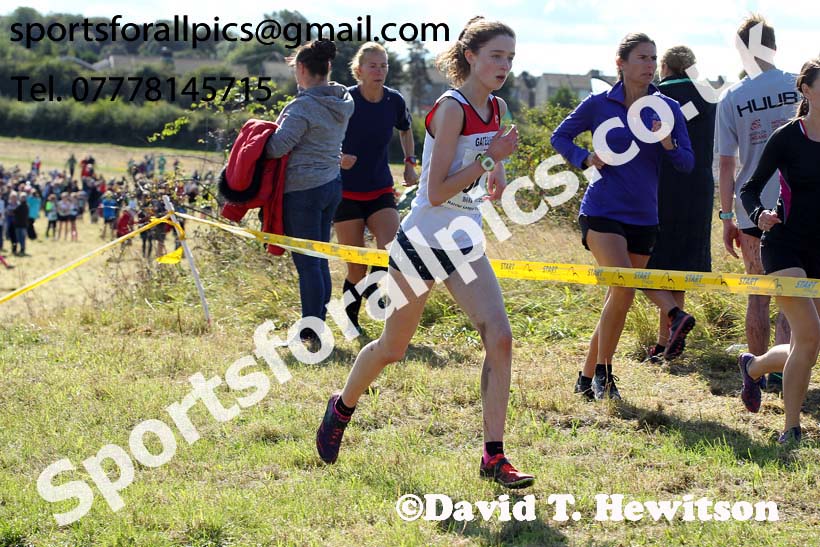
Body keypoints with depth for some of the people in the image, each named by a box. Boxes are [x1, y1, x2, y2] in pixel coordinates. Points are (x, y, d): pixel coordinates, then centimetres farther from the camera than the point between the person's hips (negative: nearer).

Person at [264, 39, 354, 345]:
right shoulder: (341, 103, 8)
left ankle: (311, 333, 0)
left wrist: (260, 137, 2)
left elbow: (277, 147, -18)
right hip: (332, 184, 9)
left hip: (303, 190, -9)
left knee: (307, 263, -3)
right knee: (319, 259, 15)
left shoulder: (303, 107, -18)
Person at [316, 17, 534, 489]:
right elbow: (436, 193, -24)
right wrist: (490, 157, -25)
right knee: (393, 348, 9)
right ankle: (342, 407, 40)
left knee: (500, 338, -12)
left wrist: (497, 168, 5)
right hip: (423, 242, -6)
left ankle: (494, 457, -8)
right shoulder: (451, 109, -19)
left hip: (466, 245, 6)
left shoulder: (496, 108, 4)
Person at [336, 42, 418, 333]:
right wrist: (337, 158, -23)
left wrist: (409, 162, 10)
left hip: (381, 191, 3)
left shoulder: (394, 101, -1)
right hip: (346, 191, -3)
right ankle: (350, 318, 21)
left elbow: (405, 130, 22)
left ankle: (373, 294, 7)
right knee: (356, 267, -1)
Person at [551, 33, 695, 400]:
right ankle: (603, 373, -8)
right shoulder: (599, 105, -1)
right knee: (623, 287, -22)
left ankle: (587, 378, 21)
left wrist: (668, 144, -17)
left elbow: (687, 164, 3)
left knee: (618, 300, 7)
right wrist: (586, 159, -7)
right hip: (602, 213, -4)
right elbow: (560, 137, 11)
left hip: (643, 218, 4)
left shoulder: (667, 108, 4)